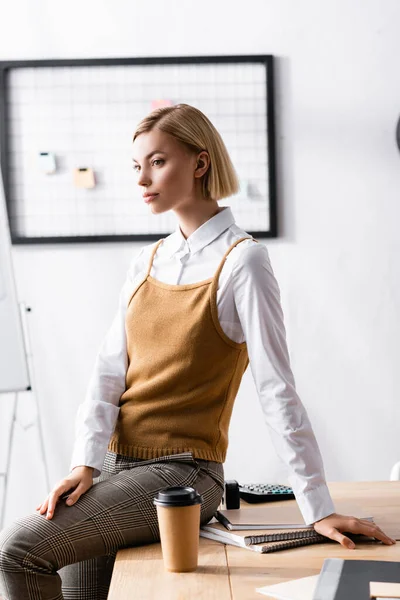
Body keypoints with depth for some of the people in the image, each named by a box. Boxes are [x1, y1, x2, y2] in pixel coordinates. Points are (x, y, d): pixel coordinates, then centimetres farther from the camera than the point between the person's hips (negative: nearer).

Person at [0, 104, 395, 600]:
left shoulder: (241, 261, -10)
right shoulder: (147, 262, 11)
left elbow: (275, 390, -13)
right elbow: (110, 371, 6)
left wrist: (319, 510, -14)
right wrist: (85, 464, -9)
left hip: (181, 471, -6)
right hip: (116, 467, 6)